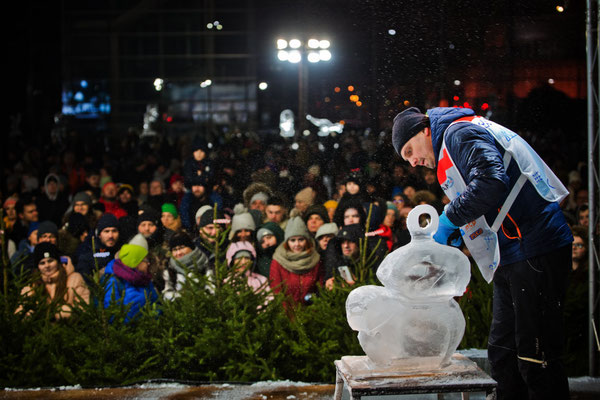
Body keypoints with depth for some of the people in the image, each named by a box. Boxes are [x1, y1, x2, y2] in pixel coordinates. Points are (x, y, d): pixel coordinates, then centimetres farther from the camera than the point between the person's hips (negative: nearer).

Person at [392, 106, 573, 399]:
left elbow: (492, 180, -25)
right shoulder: (449, 149, 25)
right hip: (511, 258, 11)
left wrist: (450, 218, -14)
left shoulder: (460, 132, -6)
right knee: (503, 353, 14)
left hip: (536, 251, -11)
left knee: (535, 359, -8)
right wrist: (457, 231, 10)